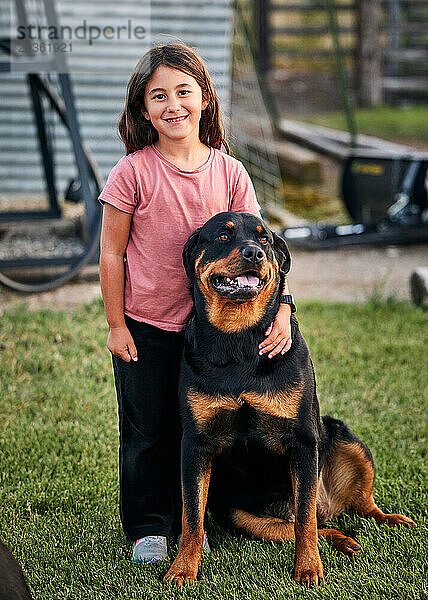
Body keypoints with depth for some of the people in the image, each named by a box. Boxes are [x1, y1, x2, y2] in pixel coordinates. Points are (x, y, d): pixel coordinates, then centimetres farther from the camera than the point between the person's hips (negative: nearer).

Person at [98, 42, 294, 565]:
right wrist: (116, 325, -7)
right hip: (143, 326, -2)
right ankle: (147, 527, 23)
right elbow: (111, 253, -7)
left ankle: (191, 519, 30)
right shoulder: (133, 172, -12)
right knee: (146, 432, 8)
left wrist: (281, 306, -18)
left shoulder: (229, 172, -5)